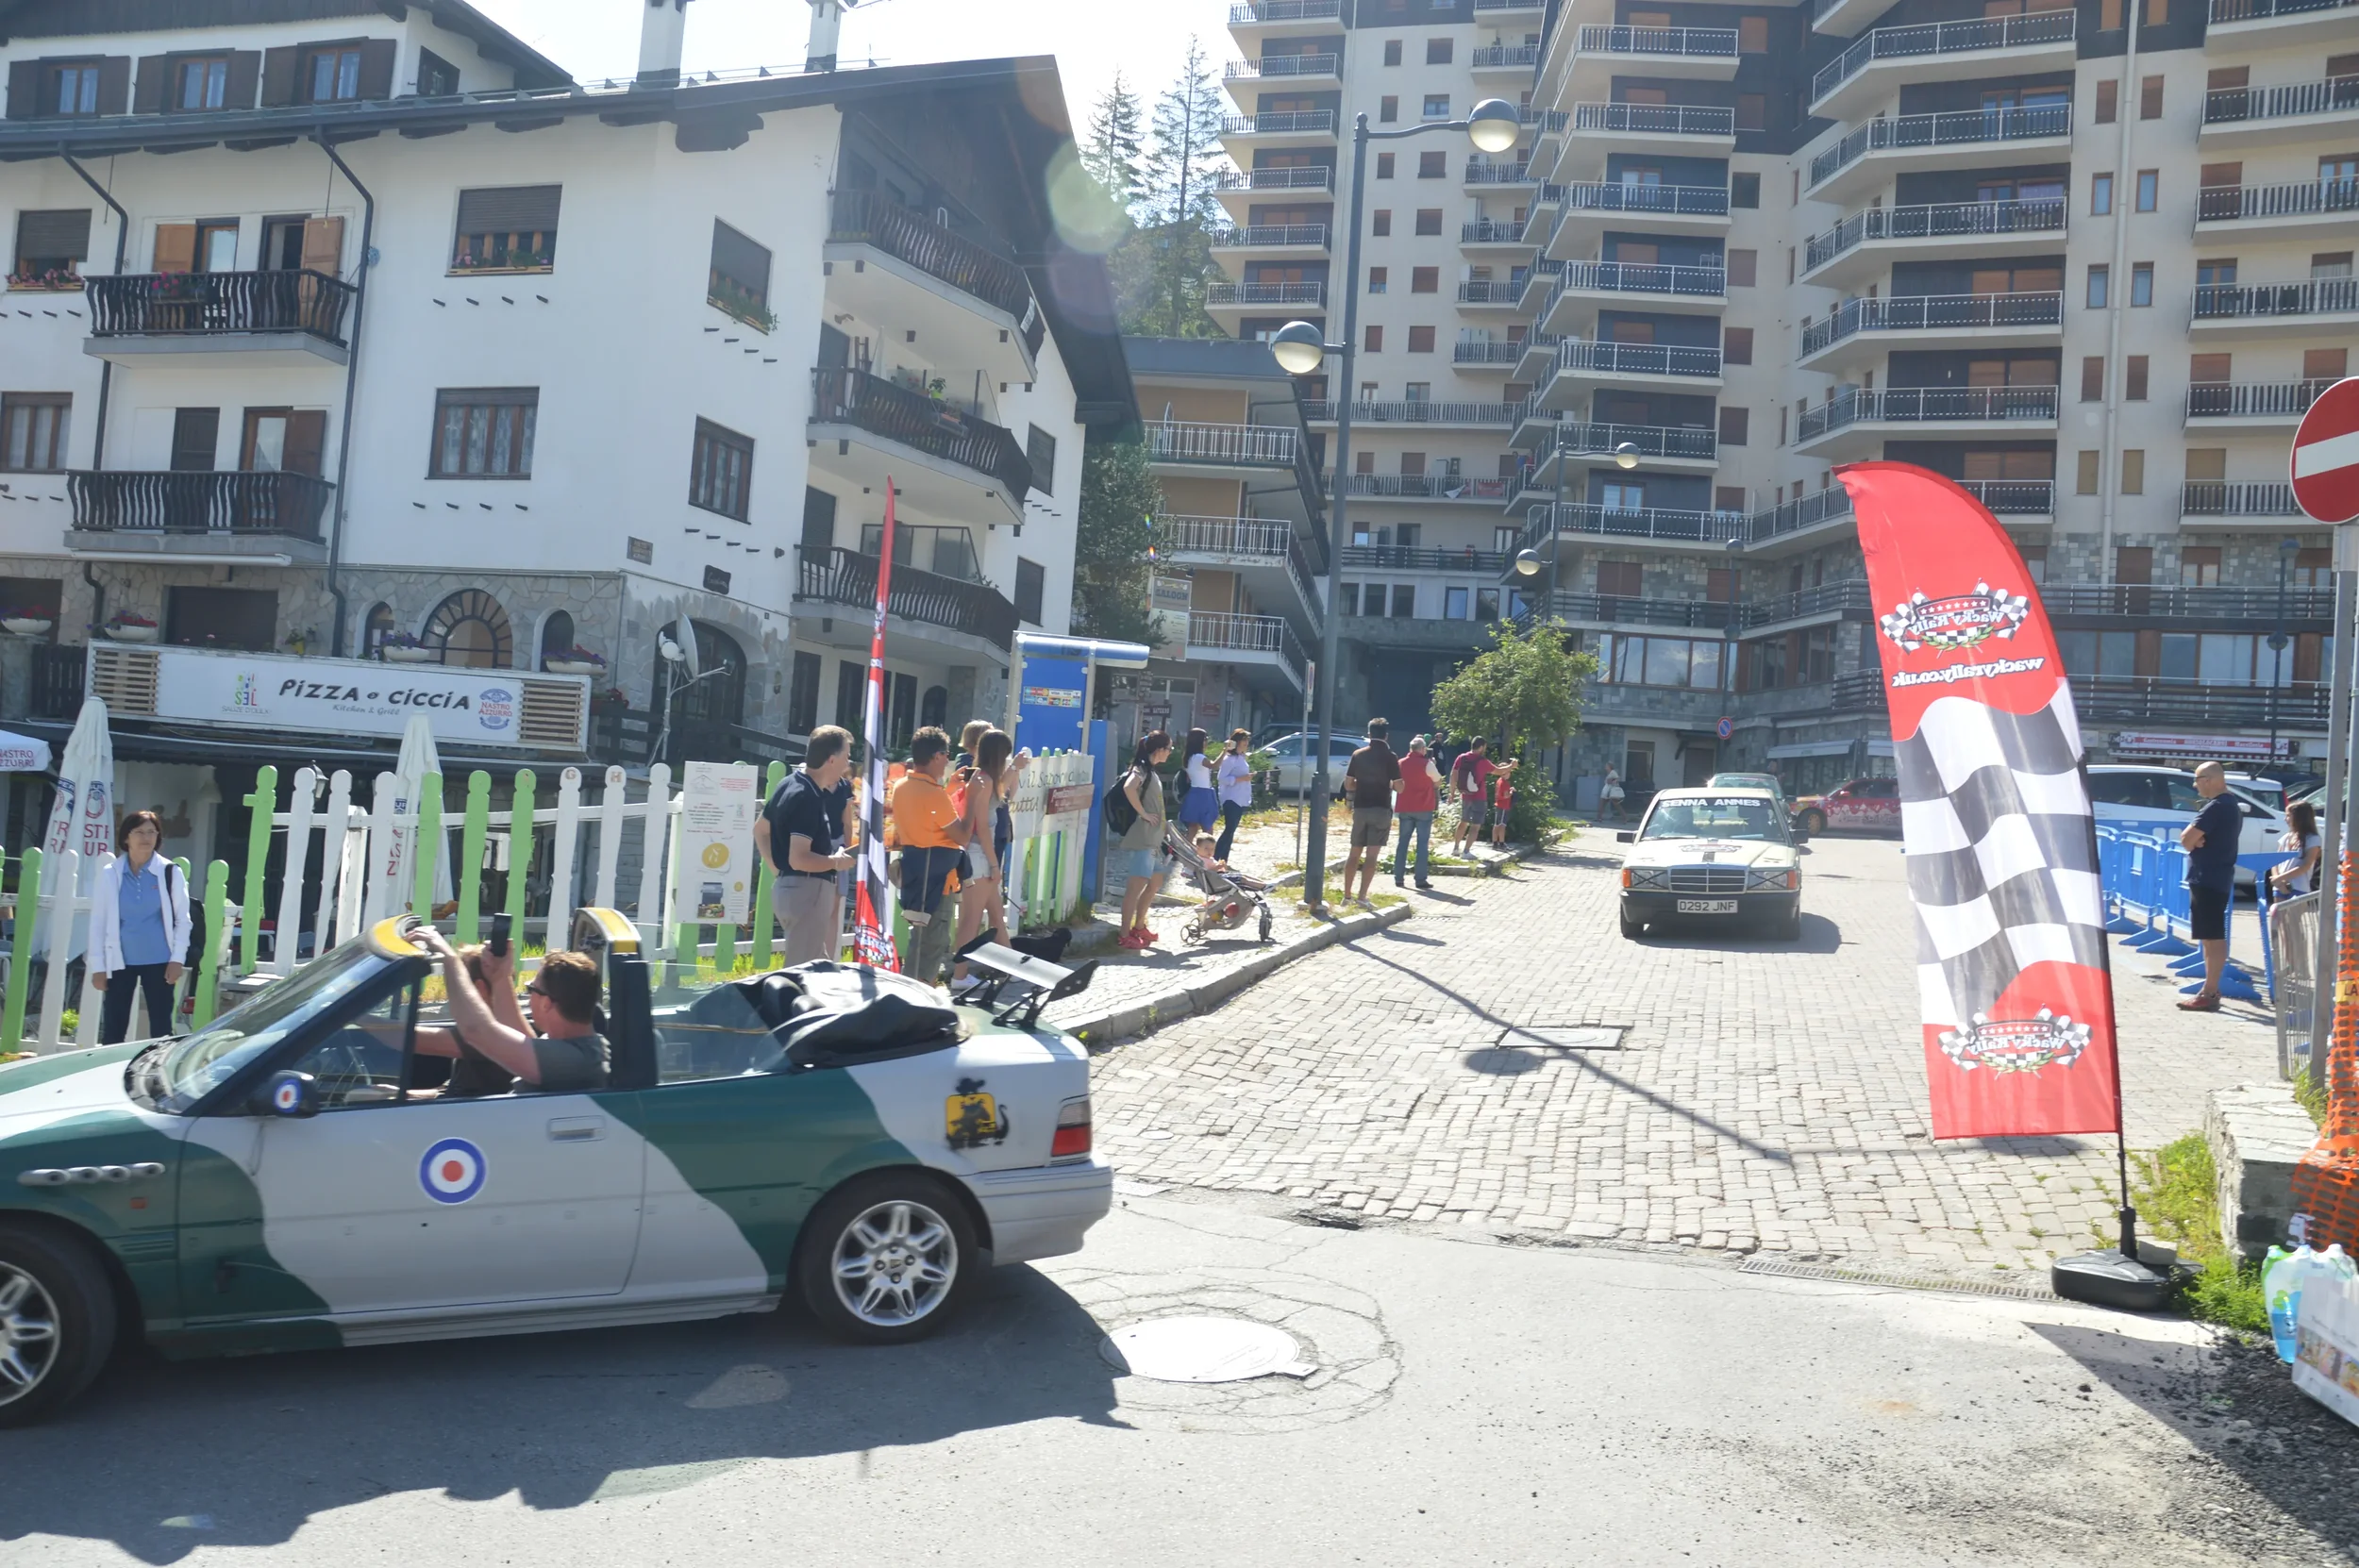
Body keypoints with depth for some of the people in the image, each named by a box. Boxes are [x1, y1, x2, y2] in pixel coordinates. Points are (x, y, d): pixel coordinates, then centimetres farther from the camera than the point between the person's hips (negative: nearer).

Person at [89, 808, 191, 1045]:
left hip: (159, 961, -1)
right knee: (112, 1029, 4)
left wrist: (177, 959, -7)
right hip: (120, 962, 1)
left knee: (161, 1027, 4)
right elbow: (98, 922, 2)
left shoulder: (170, 873, -1)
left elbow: (182, 919, 0)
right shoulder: (110, 875, 1)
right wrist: (98, 965, -1)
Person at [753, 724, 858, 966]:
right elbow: (799, 860, -25)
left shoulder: (790, 785, 10)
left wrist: (777, 867, 16)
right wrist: (836, 862, -11)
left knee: (819, 965, 18)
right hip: (806, 889, -10)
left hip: (788, 887, 10)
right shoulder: (807, 797, -19)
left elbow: (760, 829, 20)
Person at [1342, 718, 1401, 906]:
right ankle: (1362, 896, -8)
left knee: (1354, 853, 13)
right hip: (1381, 810, -3)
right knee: (1372, 855, -3)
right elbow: (1399, 786, -8)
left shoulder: (1358, 755, 3)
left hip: (1360, 808, 3)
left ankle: (1347, 895, 14)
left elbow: (1348, 785, 5)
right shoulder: (1390, 757, -7)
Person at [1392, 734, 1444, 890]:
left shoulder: (1401, 764, 5)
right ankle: (1421, 879, -4)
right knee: (1423, 843, 0)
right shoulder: (1427, 764, -9)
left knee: (1403, 842, 10)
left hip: (1405, 808, 4)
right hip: (1423, 808, -4)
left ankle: (1398, 877, 8)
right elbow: (1438, 782, 2)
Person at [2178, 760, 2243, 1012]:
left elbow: (2186, 840, -19)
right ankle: (2211, 990, 19)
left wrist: (2190, 837, 1)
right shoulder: (2230, 805, 17)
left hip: (2207, 879, -11)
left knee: (2211, 937, -9)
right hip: (2217, 877, 11)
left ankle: (2209, 994, -9)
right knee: (2213, 937, 14)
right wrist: (2195, 839, -4)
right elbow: (2193, 838, 17)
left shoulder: (2216, 807, -16)